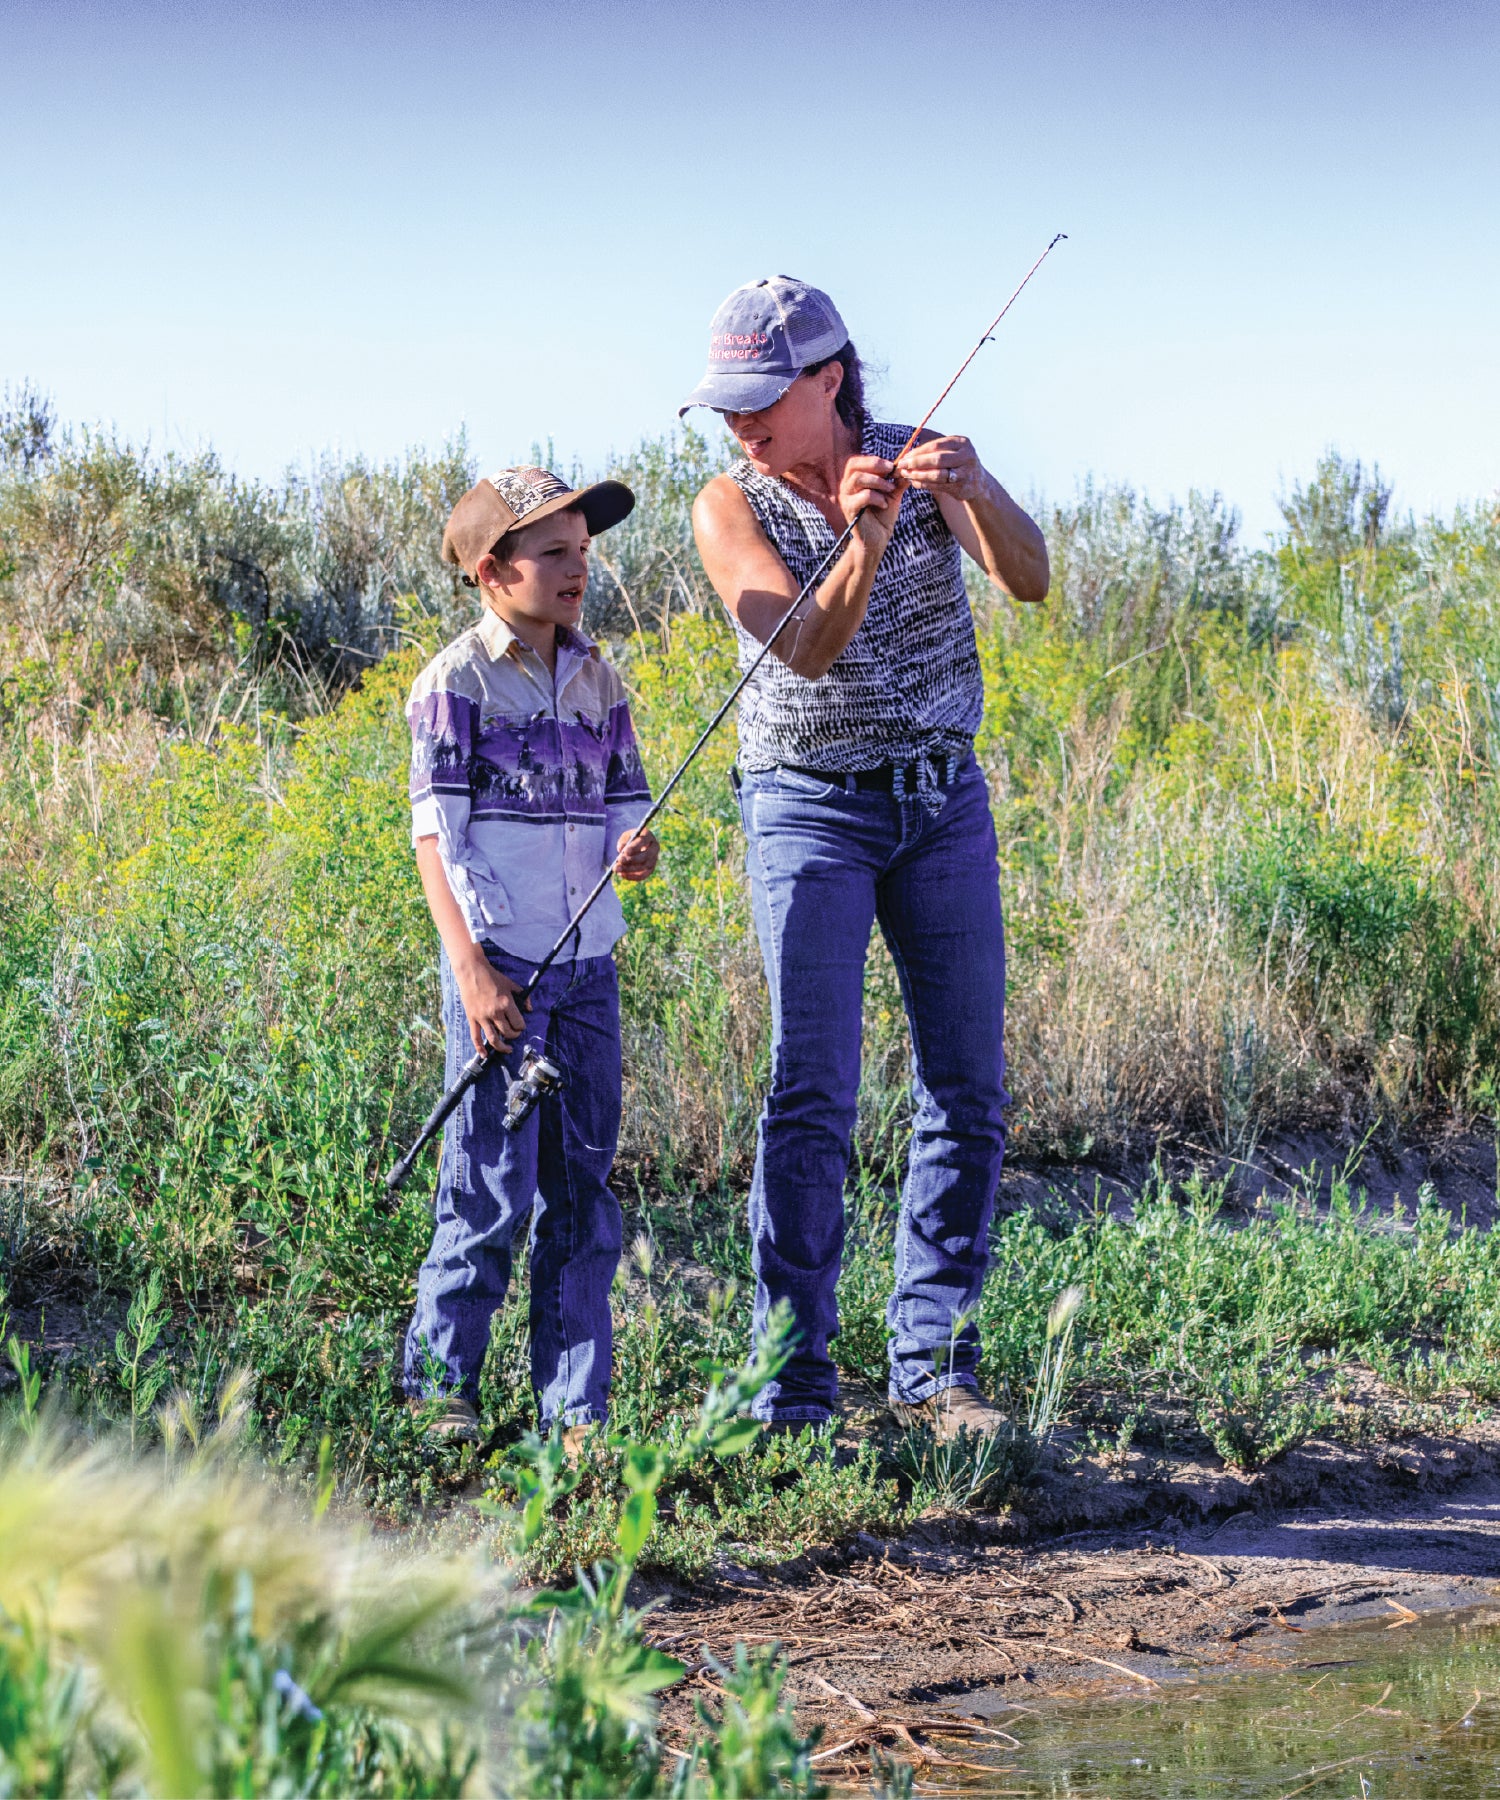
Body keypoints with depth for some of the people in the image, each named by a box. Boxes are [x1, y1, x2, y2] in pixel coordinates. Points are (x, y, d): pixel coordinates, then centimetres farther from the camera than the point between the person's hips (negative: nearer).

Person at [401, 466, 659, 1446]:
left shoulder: (599, 679, 11)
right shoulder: (458, 681, -6)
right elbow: (435, 831, -8)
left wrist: (637, 846, -9)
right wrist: (471, 969, -15)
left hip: (588, 963, 6)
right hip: (500, 965, -6)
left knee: (584, 1189, 7)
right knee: (494, 1183, -5)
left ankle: (574, 1407, 13)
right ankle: (442, 1383, 9)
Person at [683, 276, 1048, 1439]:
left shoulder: (921, 461, -3)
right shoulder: (731, 509, -8)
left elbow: (1028, 580, -18)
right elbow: (804, 651, -23)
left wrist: (978, 492, -39)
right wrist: (864, 542, -41)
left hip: (945, 804, 3)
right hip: (810, 809, -3)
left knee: (967, 1093, 2)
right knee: (812, 1094, -11)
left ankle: (934, 1366, 11)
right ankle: (793, 1390, -9)